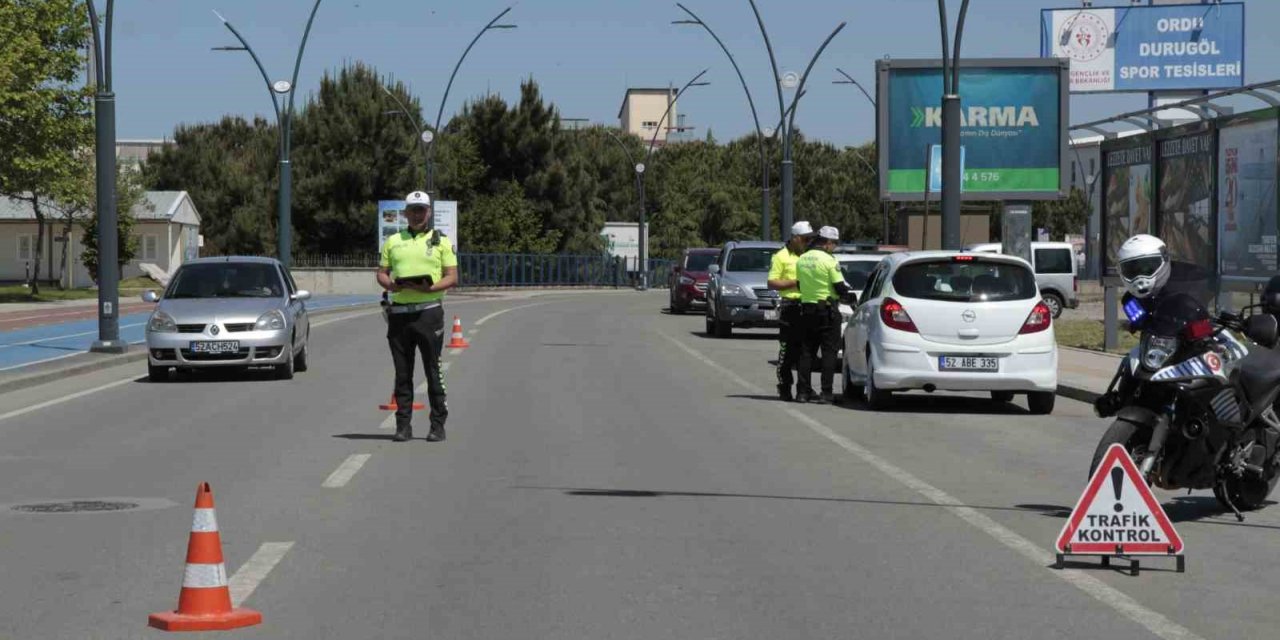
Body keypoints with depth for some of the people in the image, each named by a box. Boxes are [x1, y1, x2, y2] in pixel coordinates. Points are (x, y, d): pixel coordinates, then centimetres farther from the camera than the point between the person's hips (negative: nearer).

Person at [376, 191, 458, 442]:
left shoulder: (441, 241, 7)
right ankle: (403, 424, 9)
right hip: (399, 311, 3)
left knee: (433, 370, -2)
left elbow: (452, 277, 1)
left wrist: (430, 287, -17)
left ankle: (438, 424, 2)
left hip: (429, 310, -3)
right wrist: (391, 285, -9)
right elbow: (381, 273, 13)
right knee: (402, 372, 5)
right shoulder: (393, 242, 15)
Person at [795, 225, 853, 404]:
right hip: (827, 309, -6)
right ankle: (826, 393, -5)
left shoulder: (802, 260, 6)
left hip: (807, 308, 6)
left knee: (807, 351, 11)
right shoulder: (829, 260, -14)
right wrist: (846, 291, 7)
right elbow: (840, 287, -14)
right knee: (829, 352, -1)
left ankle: (803, 391, 9)